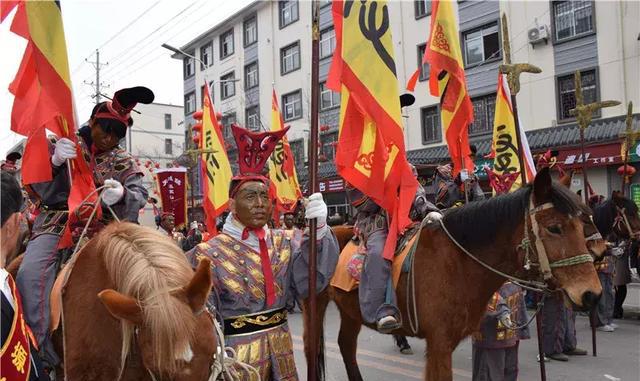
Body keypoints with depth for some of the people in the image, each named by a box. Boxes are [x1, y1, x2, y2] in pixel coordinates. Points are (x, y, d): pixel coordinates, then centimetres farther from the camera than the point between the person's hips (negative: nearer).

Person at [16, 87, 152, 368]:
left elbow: (140, 196, -3)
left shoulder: (124, 162, 11)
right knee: (31, 275, -26)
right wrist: (55, 162, -22)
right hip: (56, 222, -1)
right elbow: (35, 189, 1)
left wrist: (122, 195, -29)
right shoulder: (62, 144, 8)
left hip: (101, 227, 2)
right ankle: (44, 355, -19)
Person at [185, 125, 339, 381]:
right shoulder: (209, 255, -12)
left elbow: (311, 281, -9)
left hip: (280, 354, 5)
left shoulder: (282, 243, 2)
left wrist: (318, 230, -20)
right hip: (234, 355, -5)